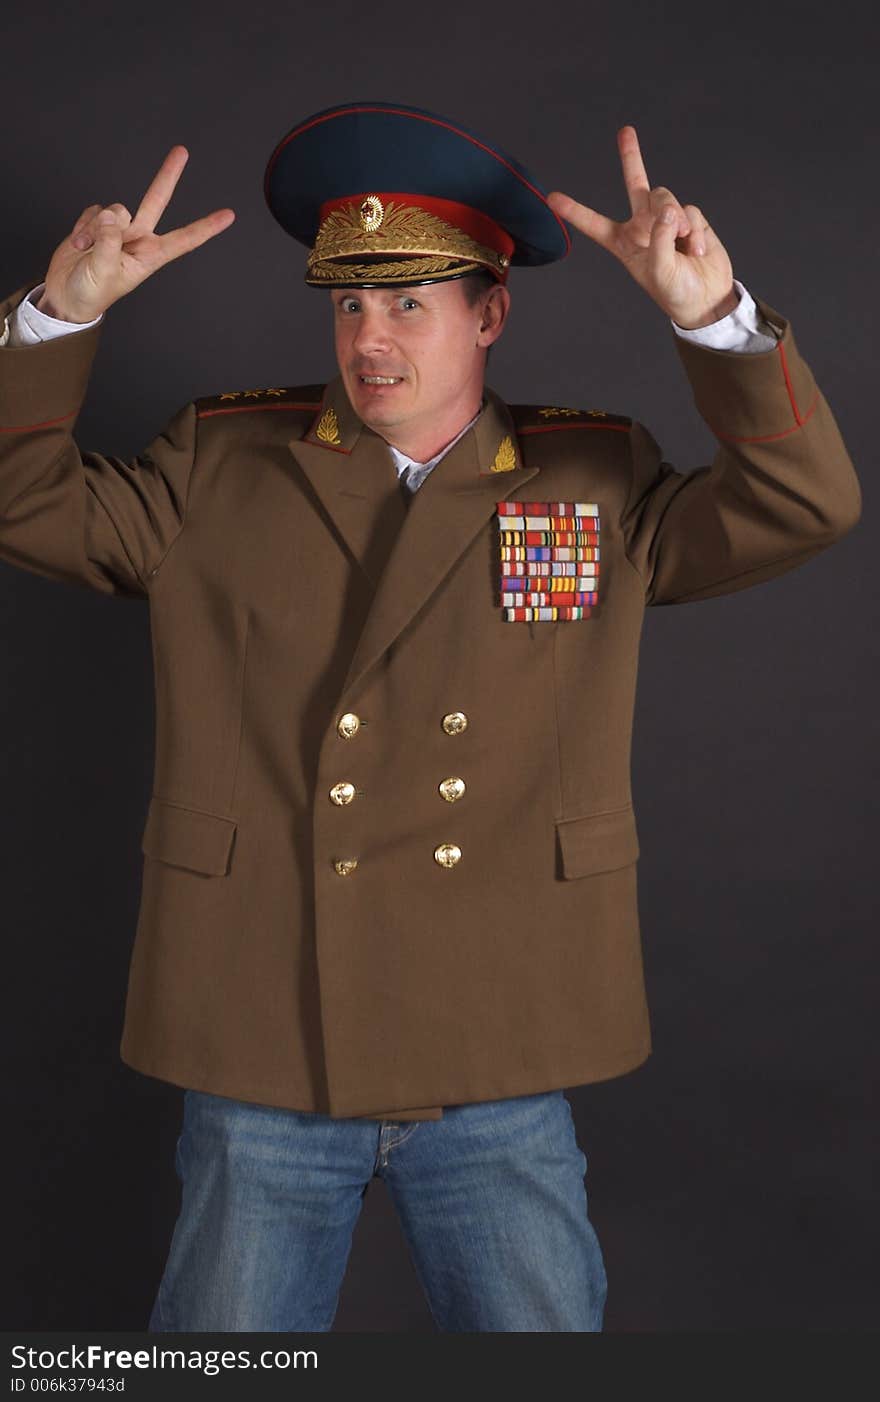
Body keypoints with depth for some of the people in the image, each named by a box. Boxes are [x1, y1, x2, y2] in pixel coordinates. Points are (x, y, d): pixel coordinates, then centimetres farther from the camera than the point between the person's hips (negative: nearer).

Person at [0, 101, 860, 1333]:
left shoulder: (601, 483, 4)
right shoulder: (222, 470, 5)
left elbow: (807, 506, -5)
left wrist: (715, 316, -19)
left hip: (499, 1076, 0)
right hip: (258, 1067, 1)